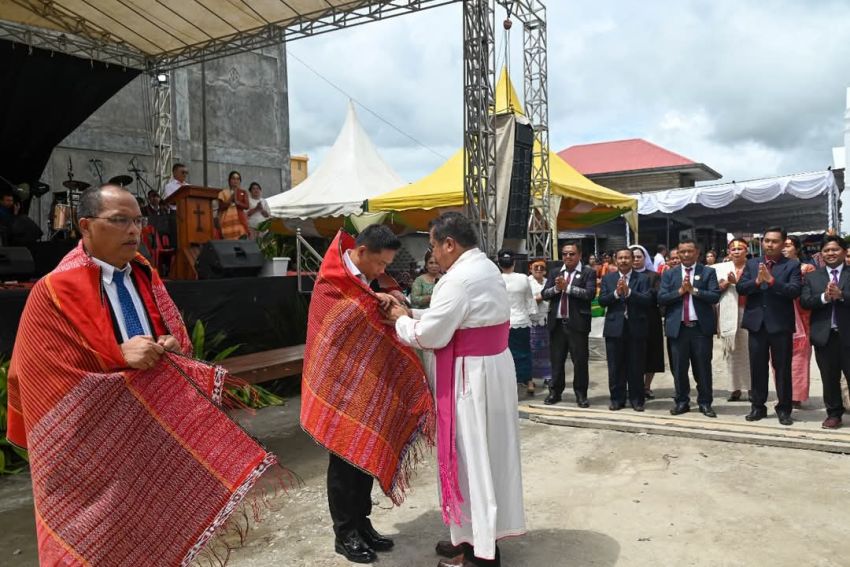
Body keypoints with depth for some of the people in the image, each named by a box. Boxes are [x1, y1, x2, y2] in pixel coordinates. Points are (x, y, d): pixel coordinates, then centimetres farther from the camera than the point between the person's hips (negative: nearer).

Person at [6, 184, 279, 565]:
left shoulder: (146, 277, 9)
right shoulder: (55, 292, -10)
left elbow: (179, 339, 14)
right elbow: (47, 377, -13)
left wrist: (172, 348, -10)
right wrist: (116, 356, -22)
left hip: (159, 428, 5)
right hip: (96, 444, -5)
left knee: (161, 533, 12)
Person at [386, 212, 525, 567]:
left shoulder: (460, 278, -22)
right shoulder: (485, 268, 10)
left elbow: (430, 334, -19)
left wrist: (401, 320, -1)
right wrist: (413, 313, 8)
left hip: (470, 377, -10)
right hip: (491, 369, 10)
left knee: (471, 456, 2)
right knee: (485, 453, 17)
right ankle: (481, 534, 31)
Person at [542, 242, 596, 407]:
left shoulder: (588, 272, -1)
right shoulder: (554, 272, 13)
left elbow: (590, 293, -15)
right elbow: (545, 294, 5)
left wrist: (567, 287, -16)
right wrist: (556, 288, -14)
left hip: (577, 323, -4)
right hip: (557, 323, 4)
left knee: (580, 361, 2)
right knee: (556, 360, 11)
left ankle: (581, 394, 14)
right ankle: (555, 392, 23)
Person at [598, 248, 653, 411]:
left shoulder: (643, 279, 3)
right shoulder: (607, 279, 8)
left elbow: (647, 300, -10)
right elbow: (602, 300, -2)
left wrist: (629, 291, -20)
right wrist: (616, 293, -17)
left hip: (636, 328, -1)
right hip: (614, 328, 1)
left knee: (636, 367, 5)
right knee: (615, 367, 6)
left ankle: (636, 399, 16)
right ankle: (617, 399, 16)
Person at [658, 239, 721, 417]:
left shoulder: (708, 272, 3)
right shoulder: (669, 274, 8)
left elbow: (715, 296, -8)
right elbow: (661, 298, -1)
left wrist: (693, 290, -15)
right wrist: (680, 291, -13)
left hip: (701, 327, -1)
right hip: (678, 327, 2)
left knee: (703, 367, 4)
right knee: (679, 368, 7)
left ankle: (705, 403, 15)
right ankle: (682, 402, 18)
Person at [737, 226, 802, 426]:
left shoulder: (792, 265, 0)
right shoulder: (751, 264, 9)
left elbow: (795, 291, -14)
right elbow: (740, 288, 0)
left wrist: (771, 280, -24)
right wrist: (756, 281, -18)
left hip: (780, 324, -3)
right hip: (757, 323, 3)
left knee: (783, 368, 4)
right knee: (757, 367, 10)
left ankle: (784, 409, 14)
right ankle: (758, 406, 20)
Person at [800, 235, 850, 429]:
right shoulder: (812, 277, 8)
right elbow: (804, 302, -3)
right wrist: (824, 297, -18)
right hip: (824, 336, 2)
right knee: (829, 379, 10)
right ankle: (834, 414, 22)